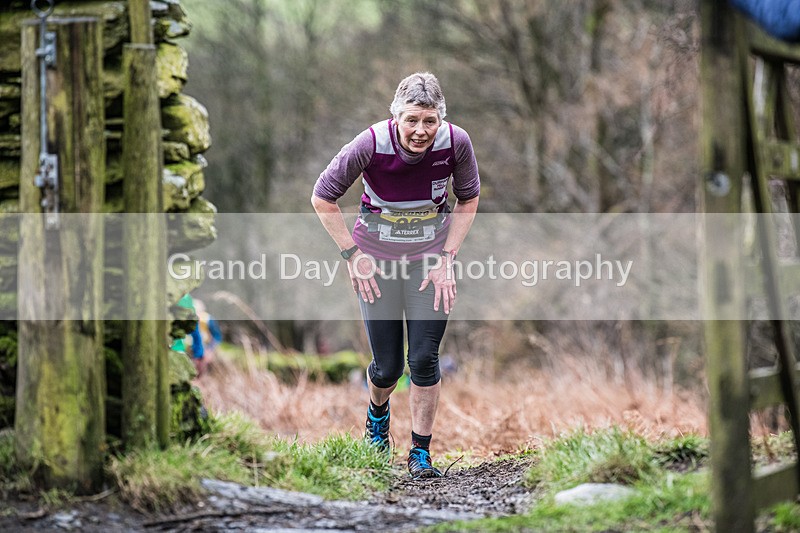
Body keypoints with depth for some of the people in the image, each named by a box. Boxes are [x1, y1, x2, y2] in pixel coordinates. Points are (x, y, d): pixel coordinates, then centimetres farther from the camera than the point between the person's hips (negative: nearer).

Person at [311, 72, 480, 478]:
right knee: (387, 366, 3)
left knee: (424, 359, -8)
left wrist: (447, 259, -5)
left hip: (430, 257, 1)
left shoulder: (456, 142, -19)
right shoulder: (371, 144, -24)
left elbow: (468, 201, 1)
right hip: (377, 258, -1)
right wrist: (352, 255, -10)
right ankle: (377, 413, 39)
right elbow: (323, 199, -10)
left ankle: (421, 452, 10)